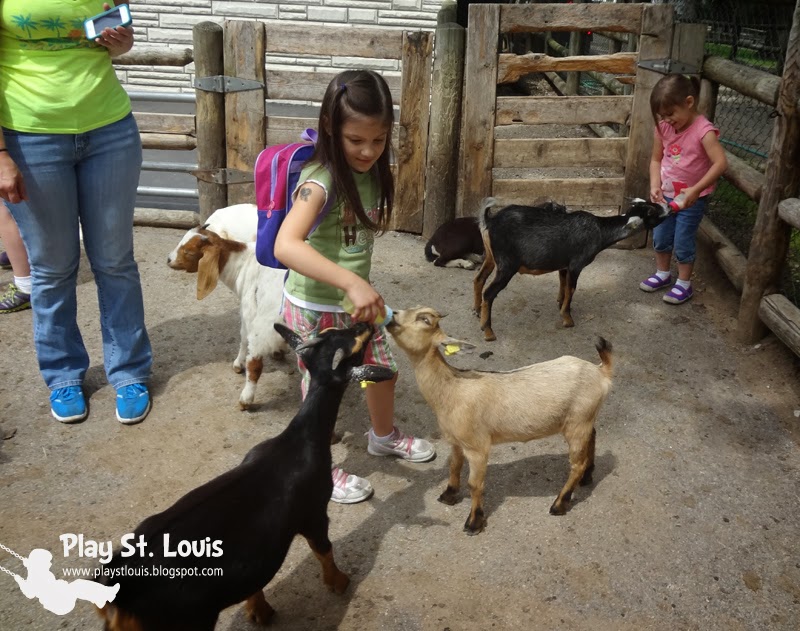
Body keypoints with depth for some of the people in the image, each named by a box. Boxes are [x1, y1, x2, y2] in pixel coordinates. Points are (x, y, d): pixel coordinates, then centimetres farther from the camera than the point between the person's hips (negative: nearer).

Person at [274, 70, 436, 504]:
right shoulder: (321, 180, -28)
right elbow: (285, 245, -44)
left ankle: (384, 436, 51)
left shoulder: (373, 173, -4)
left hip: (355, 298, 8)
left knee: (383, 370, 22)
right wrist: (352, 282, -50)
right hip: (315, 308, -7)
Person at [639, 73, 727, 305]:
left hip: (691, 199, -6)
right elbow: (656, 159, 3)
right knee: (660, 238, 16)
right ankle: (662, 274, 37)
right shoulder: (664, 127, -6)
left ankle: (684, 284, 21)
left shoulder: (703, 131, -24)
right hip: (666, 195, 6)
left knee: (683, 242, 3)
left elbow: (721, 163, -31)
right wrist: (655, 186, -12)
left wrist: (695, 190, -35)